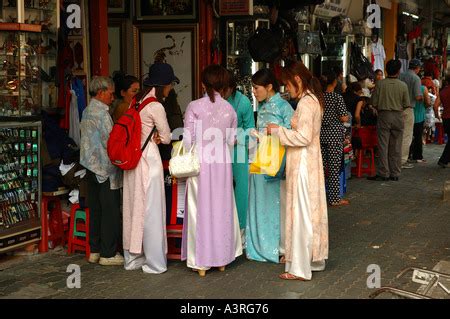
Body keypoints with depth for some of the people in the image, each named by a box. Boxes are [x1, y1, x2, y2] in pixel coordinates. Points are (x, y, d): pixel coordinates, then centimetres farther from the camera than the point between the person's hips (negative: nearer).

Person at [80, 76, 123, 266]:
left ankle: (94, 251, 19)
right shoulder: (102, 113, -14)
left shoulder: (87, 112, 13)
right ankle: (108, 254, 1)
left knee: (95, 210, 13)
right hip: (105, 168, -9)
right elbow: (110, 142, -17)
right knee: (110, 211, -3)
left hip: (91, 167, 9)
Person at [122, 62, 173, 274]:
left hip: (132, 159, 8)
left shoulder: (136, 102, 10)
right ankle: (154, 262, 6)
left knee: (134, 207, 13)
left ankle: (133, 257, 23)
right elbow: (166, 137, -6)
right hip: (149, 158, -8)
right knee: (151, 210, -1)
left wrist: (153, 136, 2)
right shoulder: (155, 106, -14)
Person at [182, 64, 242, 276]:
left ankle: (201, 261, 9)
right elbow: (231, 140, 8)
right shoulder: (230, 109, 3)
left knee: (200, 208, 4)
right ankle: (221, 258, 20)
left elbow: (188, 139, -8)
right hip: (222, 162, 3)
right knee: (222, 208, 12)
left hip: (200, 161, -3)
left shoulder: (194, 106, -8)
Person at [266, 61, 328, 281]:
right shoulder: (313, 99, 12)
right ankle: (315, 258, 25)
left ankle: (300, 268, 1)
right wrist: (282, 131, 10)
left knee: (301, 213, -4)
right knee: (312, 210, 15)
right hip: (310, 161, 10)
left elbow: (303, 137, -22)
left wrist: (278, 131, -13)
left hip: (302, 164, -10)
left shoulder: (306, 102, -17)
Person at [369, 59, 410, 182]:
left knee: (383, 146, 2)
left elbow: (374, 103, -5)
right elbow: (406, 104, 0)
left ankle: (383, 173, 1)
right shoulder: (403, 85, -3)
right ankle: (395, 174, 11)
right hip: (398, 116, 1)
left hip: (383, 116, -1)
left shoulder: (380, 84, -6)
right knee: (396, 147, 8)